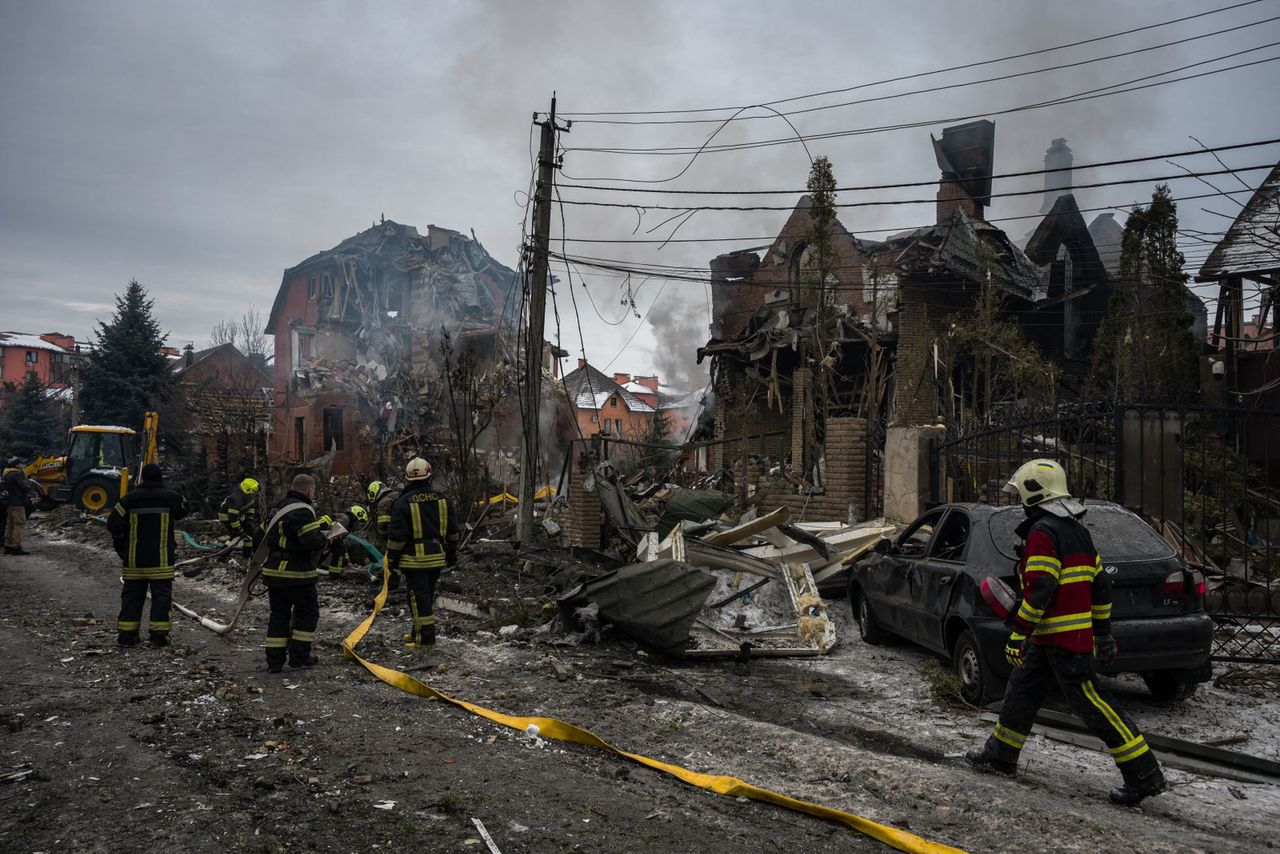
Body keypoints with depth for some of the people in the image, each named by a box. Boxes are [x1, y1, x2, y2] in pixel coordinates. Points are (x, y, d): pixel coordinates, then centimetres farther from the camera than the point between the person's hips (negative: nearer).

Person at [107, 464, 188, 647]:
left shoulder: (130, 498, -2)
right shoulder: (170, 497, -4)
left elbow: (113, 523, -1)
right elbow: (183, 508, 17)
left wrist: (121, 547, 10)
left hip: (134, 558, 2)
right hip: (161, 558, -2)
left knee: (132, 593, 11)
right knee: (161, 594, 1)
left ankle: (126, 633, 13)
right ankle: (159, 634, -2)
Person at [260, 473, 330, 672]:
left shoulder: (281, 507, 13)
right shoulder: (303, 511, -18)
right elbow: (312, 542, -25)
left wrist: (319, 524, 15)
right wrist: (325, 539, -3)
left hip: (273, 571, 8)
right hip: (296, 574, -8)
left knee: (279, 613, 13)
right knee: (307, 611, 9)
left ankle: (274, 659, 12)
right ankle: (299, 655, 11)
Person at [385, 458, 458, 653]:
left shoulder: (403, 503, -12)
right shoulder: (441, 499, 4)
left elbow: (396, 535, -11)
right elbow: (452, 530, 11)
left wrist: (392, 558, 0)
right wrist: (452, 553, 22)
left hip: (414, 558, -5)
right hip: (437, 557, 5)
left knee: (419, 598, -1)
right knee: (428, 596, 17)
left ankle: (425, 640, -1)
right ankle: (419, 632, 29)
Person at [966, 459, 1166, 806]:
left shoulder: (1042, 532, -16)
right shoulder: (1077, 530, 14)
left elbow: (1039, 590, -23)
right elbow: (1101, 584, 18)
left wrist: (1018, 635, -19)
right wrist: (1103, 632, 24)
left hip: (1061, 639, -10)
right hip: (1077, 632, 10)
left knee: (1091, 704, -5)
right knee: (1021, 690, 17)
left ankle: (1145, 775, 0)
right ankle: (1000, 754, 28)